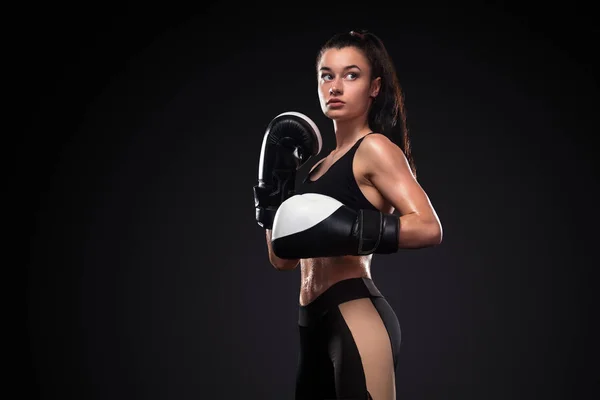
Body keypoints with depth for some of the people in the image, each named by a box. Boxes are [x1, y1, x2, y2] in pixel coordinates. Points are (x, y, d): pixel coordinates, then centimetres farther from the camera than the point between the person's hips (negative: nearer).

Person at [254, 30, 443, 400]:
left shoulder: (375, 148, -4)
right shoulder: (322, 166, 19)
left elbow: (429, 227, -17)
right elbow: (283, 258, 18)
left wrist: (349, 232, -25)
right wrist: (275, 182, 12)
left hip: (357, 316, -9)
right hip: (316, 323, 9)